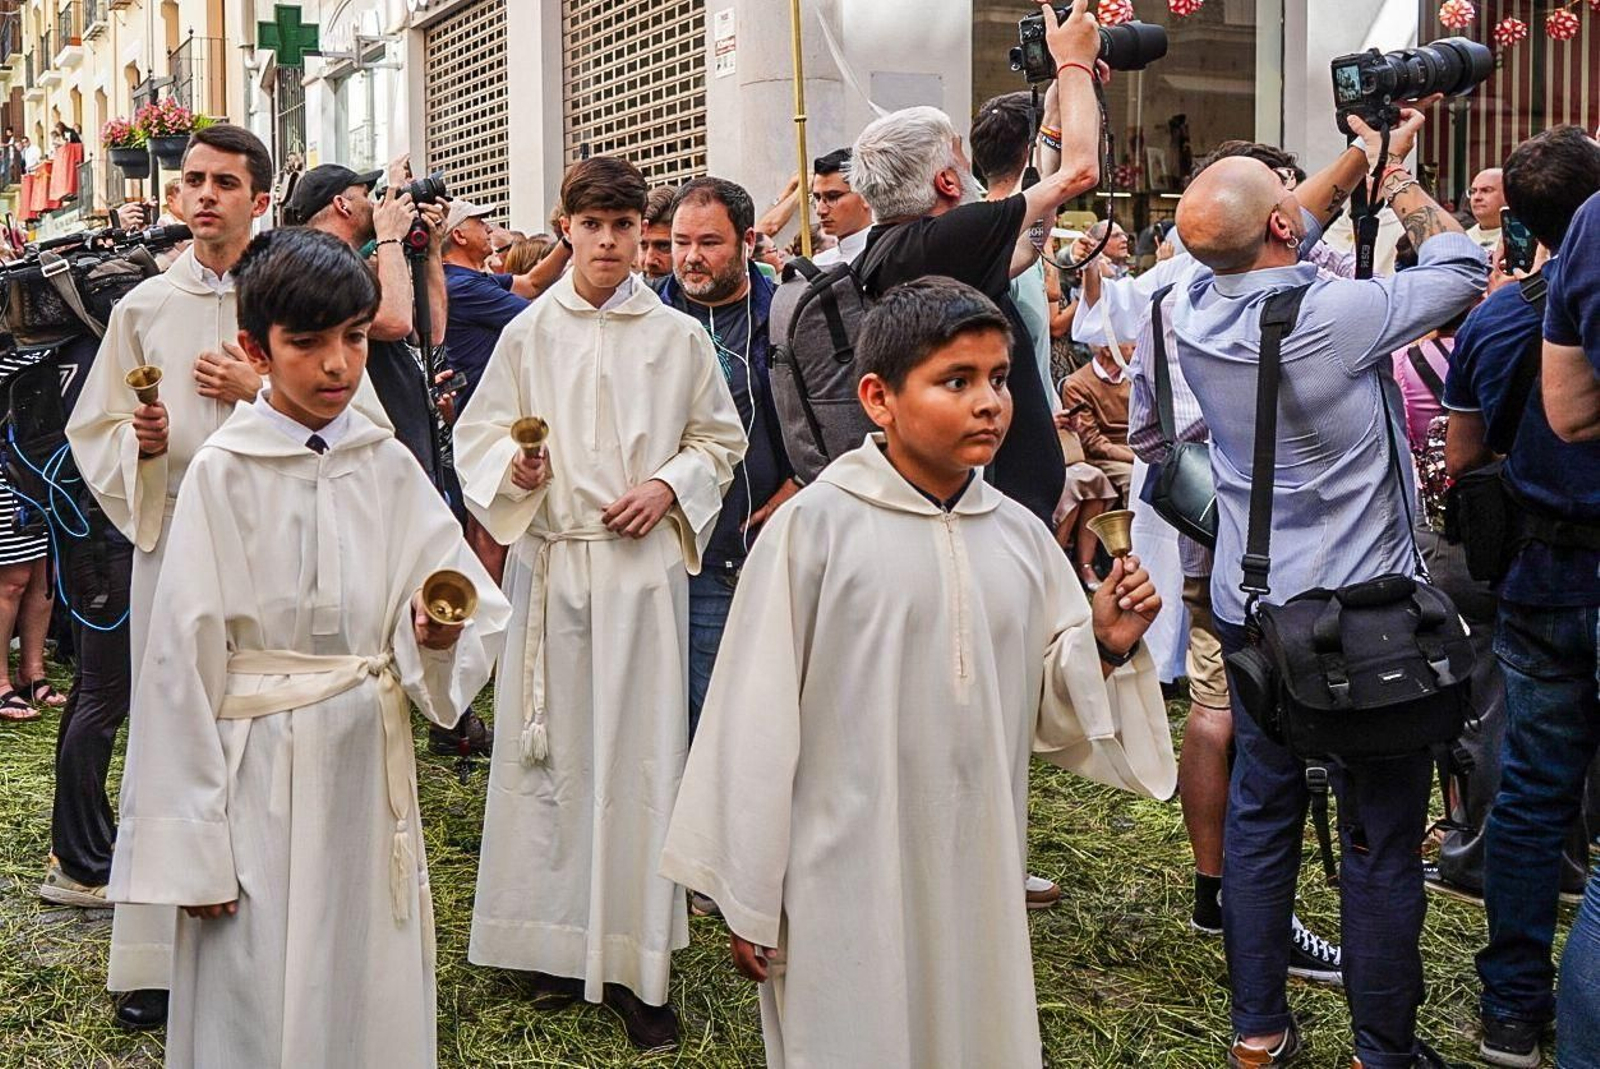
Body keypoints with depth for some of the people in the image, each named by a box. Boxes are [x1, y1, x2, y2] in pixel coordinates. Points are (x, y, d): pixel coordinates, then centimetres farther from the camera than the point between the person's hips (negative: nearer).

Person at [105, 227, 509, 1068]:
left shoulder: (388, 468, 1)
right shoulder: (223, 474, -8)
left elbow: (472, 608, 0)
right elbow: (183, 660, -7)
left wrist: (439, 634, -24)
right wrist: (191, 845, -8)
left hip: (370, 765, 3)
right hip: (260, 772, -3)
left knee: (373, 994, 13)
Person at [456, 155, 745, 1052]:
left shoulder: (679, 338, 5)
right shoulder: (529, 334, 6)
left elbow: (720, 439, 12)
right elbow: (478, 436, 8)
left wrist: (669, 486, -6)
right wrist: (515, 471, -13)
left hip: (642, 565, -1)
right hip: (548, 559, 1)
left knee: (639, 754, -2)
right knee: (550, 748, 4)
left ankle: (637, 966, 6)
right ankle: (559, 943, 18)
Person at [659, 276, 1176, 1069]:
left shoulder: (1018, 535, 1)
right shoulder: (815, 527, -13)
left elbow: (1045, 712, 10)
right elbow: (758, 725, -8)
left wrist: (1105, 649, -9)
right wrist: (746, 903, -4)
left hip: (977, 879, 5)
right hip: (848, 886, -4)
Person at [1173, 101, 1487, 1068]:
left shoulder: (1196, 312, -4)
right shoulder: (1336, 316, -21)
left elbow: (1283, 237, 17)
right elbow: (1462, 270, -2)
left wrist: (1362, 155, 19)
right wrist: (1400, 176, 12)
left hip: (1252, 608, 6)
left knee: (1260, 815, 15)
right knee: (1382, 840, 6)